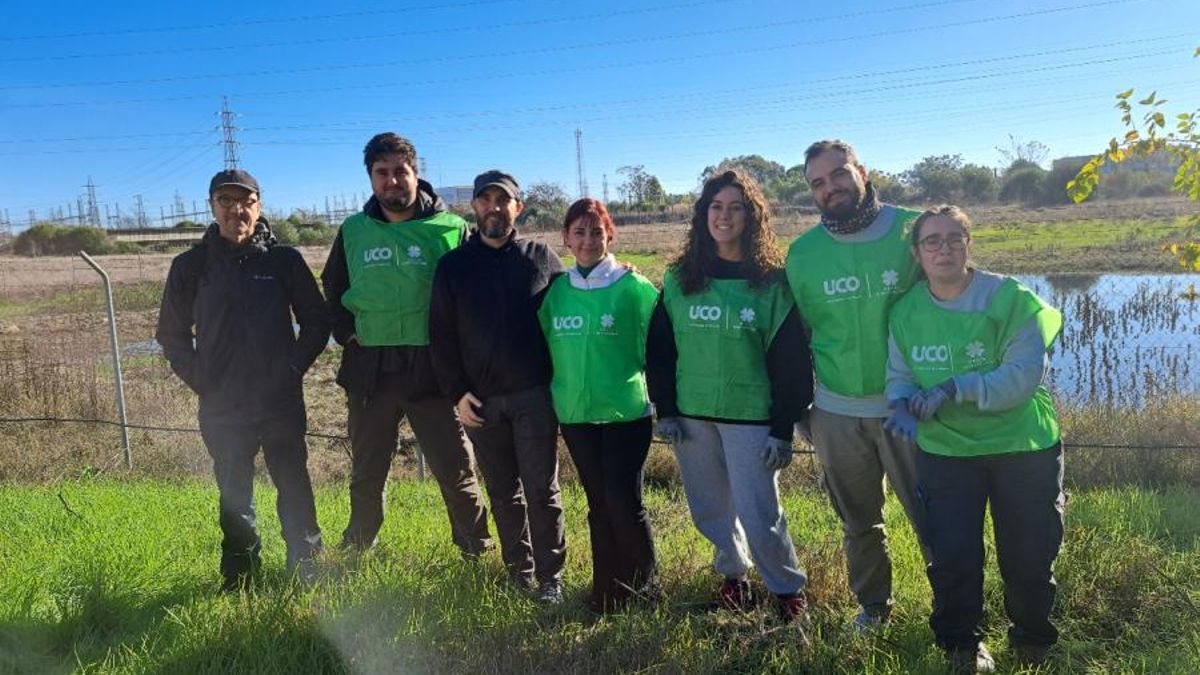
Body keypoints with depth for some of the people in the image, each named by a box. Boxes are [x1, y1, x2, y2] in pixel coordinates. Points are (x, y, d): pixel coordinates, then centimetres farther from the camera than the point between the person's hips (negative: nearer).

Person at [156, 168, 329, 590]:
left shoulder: (284, 260, 0)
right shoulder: (191, 266, 2)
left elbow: (316, 321, 7)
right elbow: (172, 333, 10)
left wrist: (293, 368, -2)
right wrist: (198, 379, 0)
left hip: (281, 401, -1)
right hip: (221, 408, 1)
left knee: (294, 487, 6)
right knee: (234, 494, 12)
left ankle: (306, 568, 21)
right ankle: (240, 575, 27)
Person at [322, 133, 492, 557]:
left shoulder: (451, 229, -4)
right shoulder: (353, 231, 7)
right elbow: (333, 290, 21)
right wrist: (347, 333, 8)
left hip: (432, 368, -3)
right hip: (369, 370, 3)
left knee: (456, 470, 3)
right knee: (366, 474, 17)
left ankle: (478, 552, 20)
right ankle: (356, 549, 36)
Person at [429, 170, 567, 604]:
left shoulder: (541, 257, 5)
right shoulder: (452, 265, 6)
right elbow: (441, 336, 5)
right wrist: (457, 392, -4)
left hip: (535, 393, -1)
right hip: (480, 400, 2)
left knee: (541, 490, 1)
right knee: (503, 494, 11)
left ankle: (550, 576, 13)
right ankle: (519, 574, 24)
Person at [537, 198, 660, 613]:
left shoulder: (633, 286, -6)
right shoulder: (556, 291, 5)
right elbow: (545, 346, 14)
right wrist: (558, 390, 12)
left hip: (626, 412, -4)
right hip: (575, 414, 4)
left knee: (624, 504, -4)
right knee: (598, 505, 12)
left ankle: (645, 586, 19)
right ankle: (607, 589, 26)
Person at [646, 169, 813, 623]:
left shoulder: (773, 282, -4)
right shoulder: (680, 278, 4)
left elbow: (791, 360, -5)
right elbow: (659, 348, 7)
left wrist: (783, 428, -9)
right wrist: (665, 411, 1)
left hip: (751, 416, -3)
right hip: (691, 415, 4)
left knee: (758, 515, -3)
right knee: (709, 510, 13)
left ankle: (788, 587, 23)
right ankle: (732, 573, 39)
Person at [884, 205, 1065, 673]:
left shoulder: (1010, 299, -15)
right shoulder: (905, 311, -1)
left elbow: (1024, 375, -23)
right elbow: (899, 375, 1)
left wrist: (953, 389, -31)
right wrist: (902, 404, -21)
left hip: (1024, 448, -2)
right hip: (945, 451, 2)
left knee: (1029, 556, 11)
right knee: (953, 556, 2)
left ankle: (1032, 637, 41)